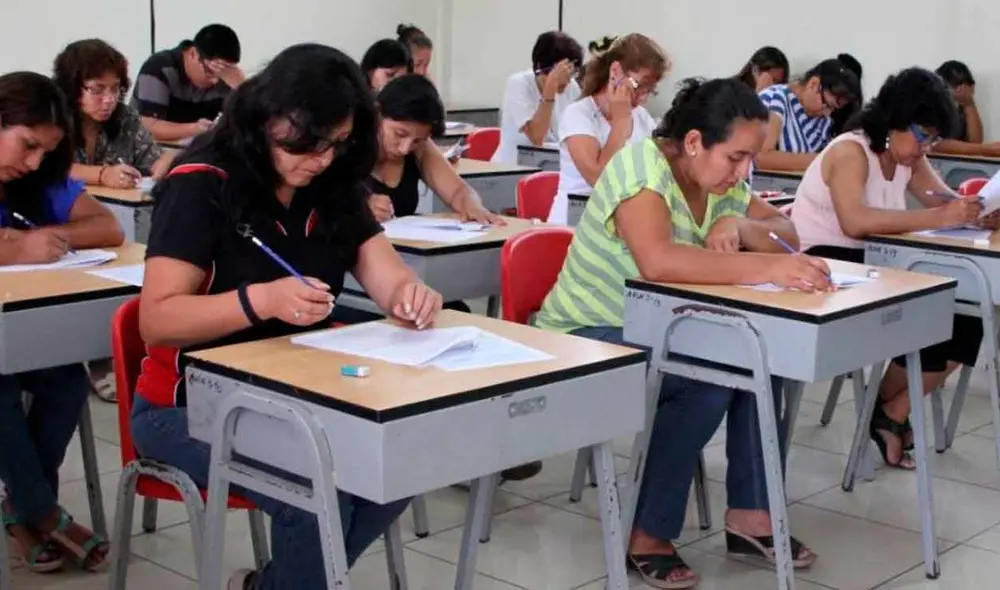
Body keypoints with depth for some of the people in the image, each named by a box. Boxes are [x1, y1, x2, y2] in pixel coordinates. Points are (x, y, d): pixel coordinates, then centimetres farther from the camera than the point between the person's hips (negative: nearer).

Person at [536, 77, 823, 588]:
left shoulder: (720, 179, 0)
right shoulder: (642, 165, -24)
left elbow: (788, 235, 3)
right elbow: (658, 262, -41)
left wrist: (743, 227, -19)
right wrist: (767, 268, -46)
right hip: (587, 337, -8)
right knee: (708, 382, -28)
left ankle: (750, 515, -3)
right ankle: (648, 537, -14)